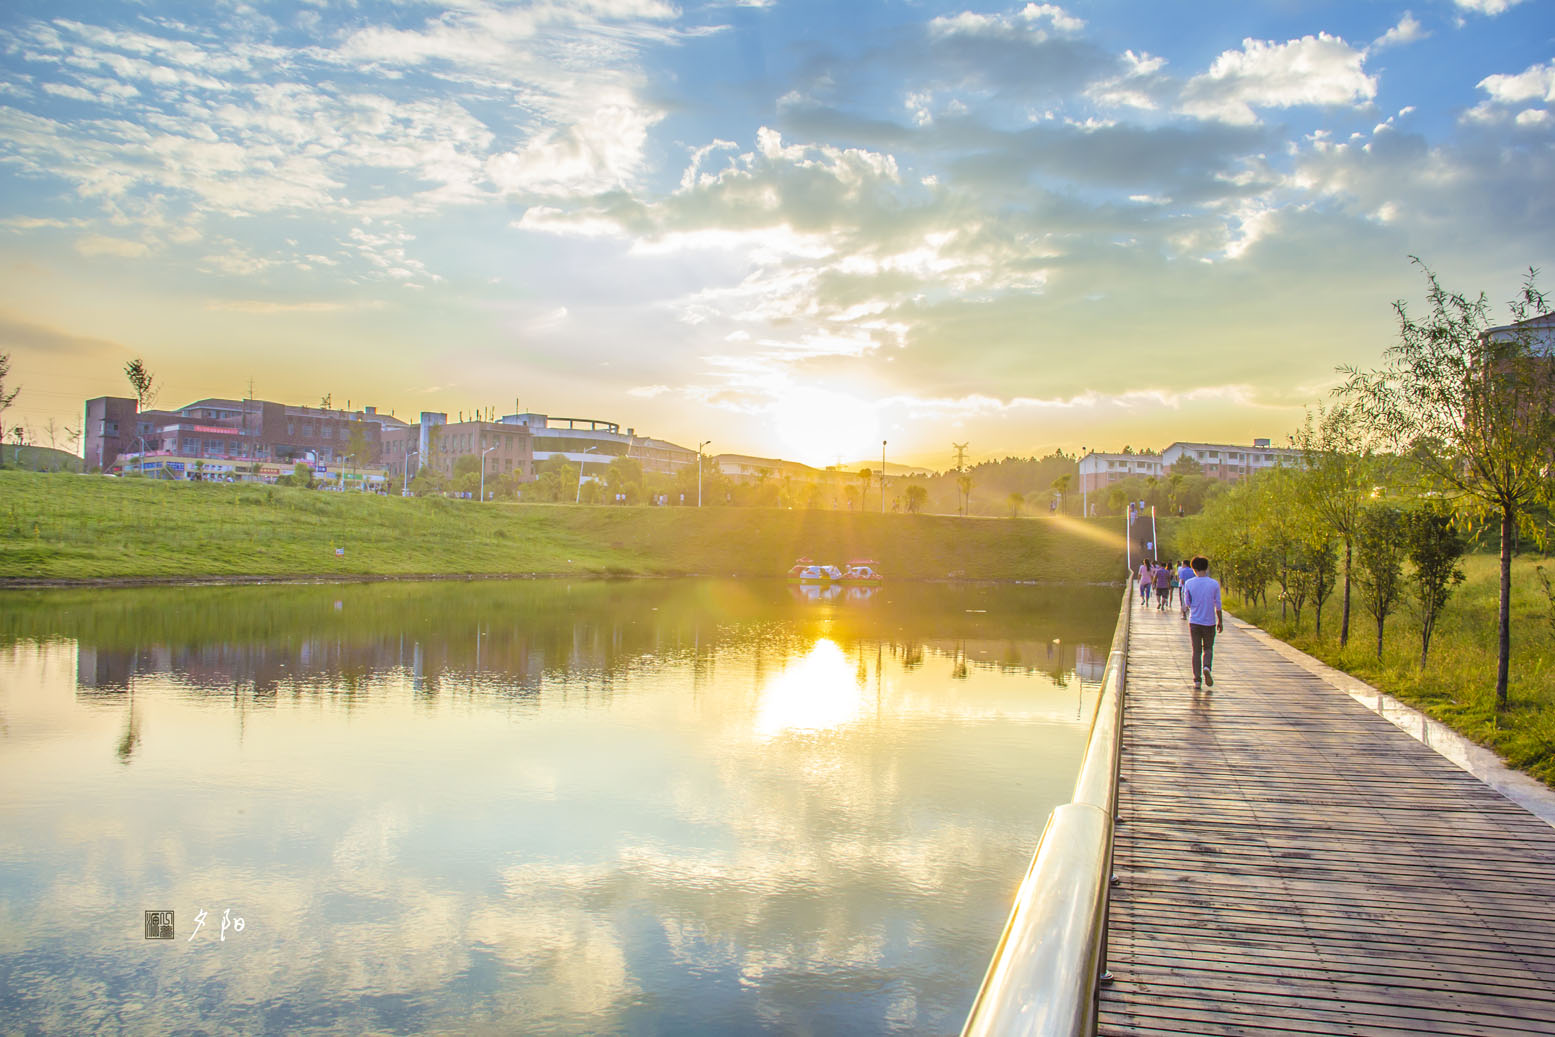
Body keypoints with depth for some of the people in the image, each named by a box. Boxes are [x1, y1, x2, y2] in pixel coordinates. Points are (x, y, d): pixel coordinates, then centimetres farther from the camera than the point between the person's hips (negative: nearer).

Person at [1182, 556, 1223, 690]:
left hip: (1194, 622, 0)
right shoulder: (1214, 584, -5)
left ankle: (1197, 679, 1)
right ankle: (1206, 667, -12)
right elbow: (1218, 605, -1)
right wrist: (1220, 621, 10)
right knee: (1208, 648, 16)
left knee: (1196, 651, 7)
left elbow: (1187, 603, 2)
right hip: (1209, 622, 0)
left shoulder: (1189, 584, -6)